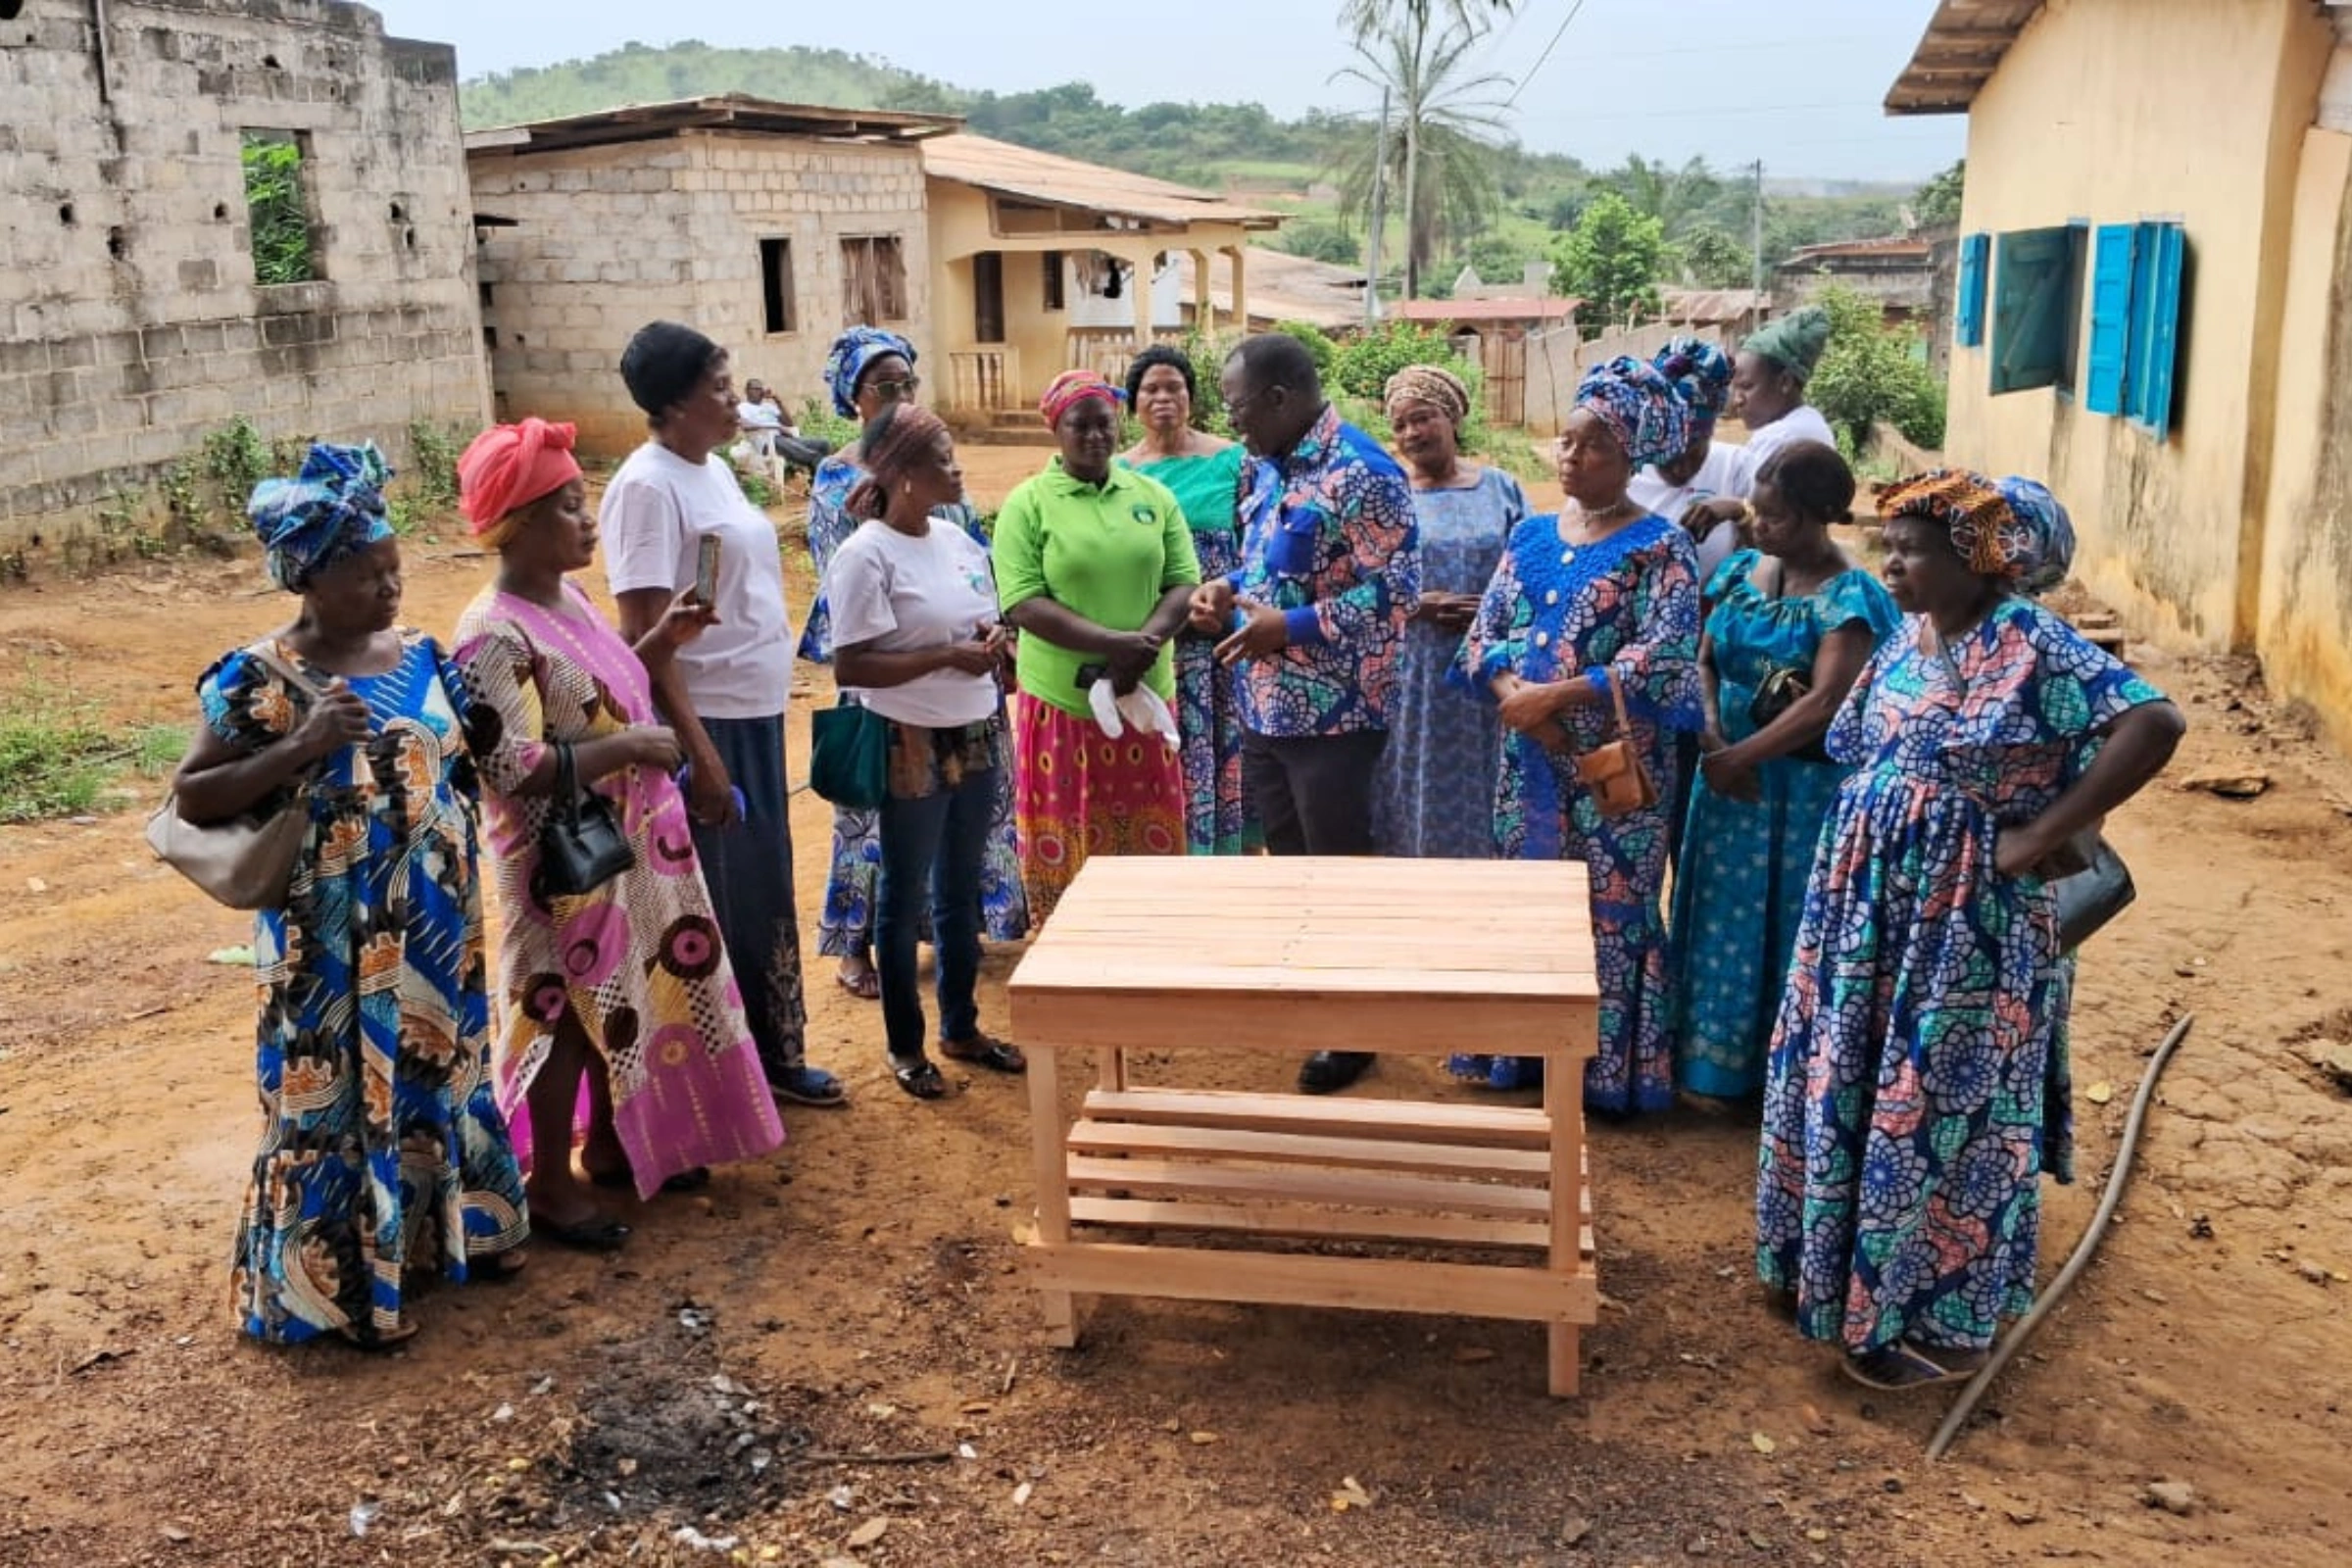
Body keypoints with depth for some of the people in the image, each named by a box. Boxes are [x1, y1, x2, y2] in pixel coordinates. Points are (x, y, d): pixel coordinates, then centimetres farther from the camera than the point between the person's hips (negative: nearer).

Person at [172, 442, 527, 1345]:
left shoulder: (420, 657, 2)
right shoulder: (259, 682, -15)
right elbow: (190, 797, -15)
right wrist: (301, 748, -25)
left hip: (434, 925, 6)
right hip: (333, 942, -6)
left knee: (439, 1073, 19)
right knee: (341, 1096, 5)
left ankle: (449, 1228, 38)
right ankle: (341, 1283, 21)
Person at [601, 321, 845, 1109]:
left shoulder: (714, 469, 11)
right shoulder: (648, 486, -16)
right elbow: (644, 634, -20)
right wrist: (697, 748, -23)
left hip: (756, 714, 9)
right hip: (705, 724, -9)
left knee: (766, 893, 17)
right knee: (712, 908, 3)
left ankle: (775, 1054, 32)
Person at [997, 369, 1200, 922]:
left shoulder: (1154, 496, 8)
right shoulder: (1028, 503, -3)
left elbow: (1184, 584, 5)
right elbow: (1022, 604, -11)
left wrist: (1143, 647, -14)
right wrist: (1113, 642, -20)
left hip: (1145, 697, 3)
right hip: (1061, 702, -3)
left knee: (1151, 846, 9)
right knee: (1065, 852, 4)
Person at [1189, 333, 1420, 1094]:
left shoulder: (1361, 473, -18)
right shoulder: (1266, 467, 9)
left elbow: (1395, 591, -21)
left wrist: (1291, 626, -23)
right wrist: (1228, 590, 1)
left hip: (1332, 715, -8)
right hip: (1262, 708, 8)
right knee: (1287, 864, 18)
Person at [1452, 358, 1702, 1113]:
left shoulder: (1658, 547, -8)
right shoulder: (1532, 535, 9)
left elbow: (1663, 660, -18)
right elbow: (1485, 632, 7)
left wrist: (1553, 696, -20)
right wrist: (1512, 692, -14)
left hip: (1617, 763, -5)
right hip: (1530, 757, 5)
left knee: (1609, 911, 2)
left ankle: (1609, 1072, 14)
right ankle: (1526, 1055, 24)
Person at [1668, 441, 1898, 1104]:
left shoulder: (1849, 597, -14)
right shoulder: (1742, 570, 6)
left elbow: (1824, 704, -21)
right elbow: (1705, 662, 6)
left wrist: (1738, 757, -20)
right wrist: (1713, 740, -10)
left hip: (1806, 790, -6)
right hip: (1729, 776, 6)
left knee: (1792, 927, 4)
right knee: (1725, 920, 12)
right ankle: (1721, 1058, 25)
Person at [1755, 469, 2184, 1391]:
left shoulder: (2030, 644, -16)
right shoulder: (1905, 638, 7)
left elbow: (2154, 725, -25)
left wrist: (2038, 838, -22)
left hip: (1966, 922, -7)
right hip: (1867, 904, 8)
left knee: (1938, 1107, 2)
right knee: (1845, 1088, 15)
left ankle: (1937, 1318, 16)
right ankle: (1838, 1268, 33)